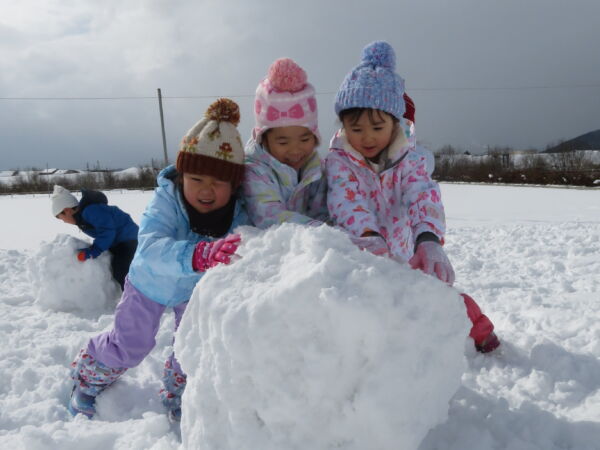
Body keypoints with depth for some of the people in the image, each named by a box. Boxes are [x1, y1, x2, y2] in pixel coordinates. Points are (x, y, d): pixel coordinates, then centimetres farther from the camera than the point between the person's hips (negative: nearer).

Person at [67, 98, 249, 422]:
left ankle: (177, 397, 31)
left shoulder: (237, 216, -32)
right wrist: (201, 255, -76)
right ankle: (87, 379, 42)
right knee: (128, 347, 9)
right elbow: (151, 249, -57)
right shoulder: (166, 201, -40)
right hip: (150, 284, -2)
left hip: (196, 289, 2)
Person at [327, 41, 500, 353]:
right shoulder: (338, 160, -7)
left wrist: (428, 240, -40)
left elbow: (424, 197, -18)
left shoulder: (410, 160, -1)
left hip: (403, 261, 1)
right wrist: (370, 239, -44)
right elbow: (346, 200, -24)